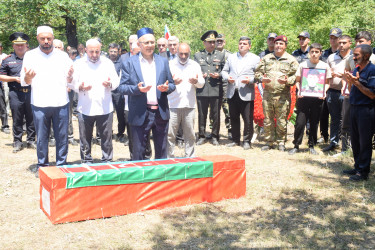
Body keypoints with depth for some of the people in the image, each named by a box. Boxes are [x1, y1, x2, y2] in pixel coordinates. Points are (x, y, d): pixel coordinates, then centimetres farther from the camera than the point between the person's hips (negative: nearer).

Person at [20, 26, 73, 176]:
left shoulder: (63, 56, 8)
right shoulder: (30, 55, 5)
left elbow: (69, 81, 10)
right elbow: (24, 82, 3)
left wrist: (70, 75, -13)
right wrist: (27, 77, -20)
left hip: (61, 103, 1)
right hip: (39, 105, -1)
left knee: (62, 137, 5)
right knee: (41, 138, 5)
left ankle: (61, 165, 18)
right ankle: (42, 166, 19)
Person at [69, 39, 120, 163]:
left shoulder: (108, 63, 7)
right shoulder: (79, 64, 5)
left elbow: (116, 81, 7)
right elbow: (72, 83, 4)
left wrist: (110, 84, -14)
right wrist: (81, 87, -16)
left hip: (105, 108, 0)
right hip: (85, 109, 0)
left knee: (106, 137, 6)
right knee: (85, 139, 8)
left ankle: (107, 162, 18)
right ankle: (86, 162, 21)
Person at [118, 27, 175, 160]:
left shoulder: (163, 61, 11)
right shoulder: (129, 63, 2)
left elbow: (172, 84, 13)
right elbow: (122, 87, -1)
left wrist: (167, 88, -11)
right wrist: (137, 89, -20)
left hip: (161, 113, 3)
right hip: (140, 114, -3)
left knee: (161, 152, 11)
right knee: (138, 153, 4)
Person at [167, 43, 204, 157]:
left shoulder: (195, 65, 13)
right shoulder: (170, 64, 5)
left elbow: (202, 83, 11)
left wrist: (196, 81, -12)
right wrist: (172, 82, -20)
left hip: (189, 105, 2)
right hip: (173, 105, -2)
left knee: (190, 135, 6)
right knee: (170, 134, -2)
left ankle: (190, 158, 16)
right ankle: (169, 158, 8)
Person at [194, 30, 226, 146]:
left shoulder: (220, 55, 13)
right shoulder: (197, 55, 13)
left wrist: (218, 75, -9)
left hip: (216, 90, 0)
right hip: (201, 90, 0)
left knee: (216, 114, 3)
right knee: (202, 114, 4)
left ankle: (215, 136, 14)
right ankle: (202, 136, 15)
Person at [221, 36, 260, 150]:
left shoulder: (255, 58, 5)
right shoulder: (231, 57, 17)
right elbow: (224, 71, 17)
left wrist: (250, 80, -19)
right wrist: (227, 77, -4)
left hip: (246, 94, -4)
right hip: (232, 93, 4)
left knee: (248, 119, -2)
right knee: (234, 118, 10)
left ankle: (247, 141, 11)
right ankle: (235, 140, 22)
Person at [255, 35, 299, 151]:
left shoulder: (291, 60, 5)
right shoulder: (266, 58, 13)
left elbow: (296, 76, 2)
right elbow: (258, 72, 15)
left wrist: (287, 81, -17)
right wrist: (262, 79, -6)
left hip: (283, 95, -3)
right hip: (268, 94, 3)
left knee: (282, 120, -1)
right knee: (267, 120, 6)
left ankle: (281, 142, 14)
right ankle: (269, 142, 18)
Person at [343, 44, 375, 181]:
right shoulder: (356, 70, 11)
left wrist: (357, 83, -22)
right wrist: (349, 81, 0)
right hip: (354, 108, 8)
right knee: (355, 140, 15)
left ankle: (363, 172, 8)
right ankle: (357, 167, 27)